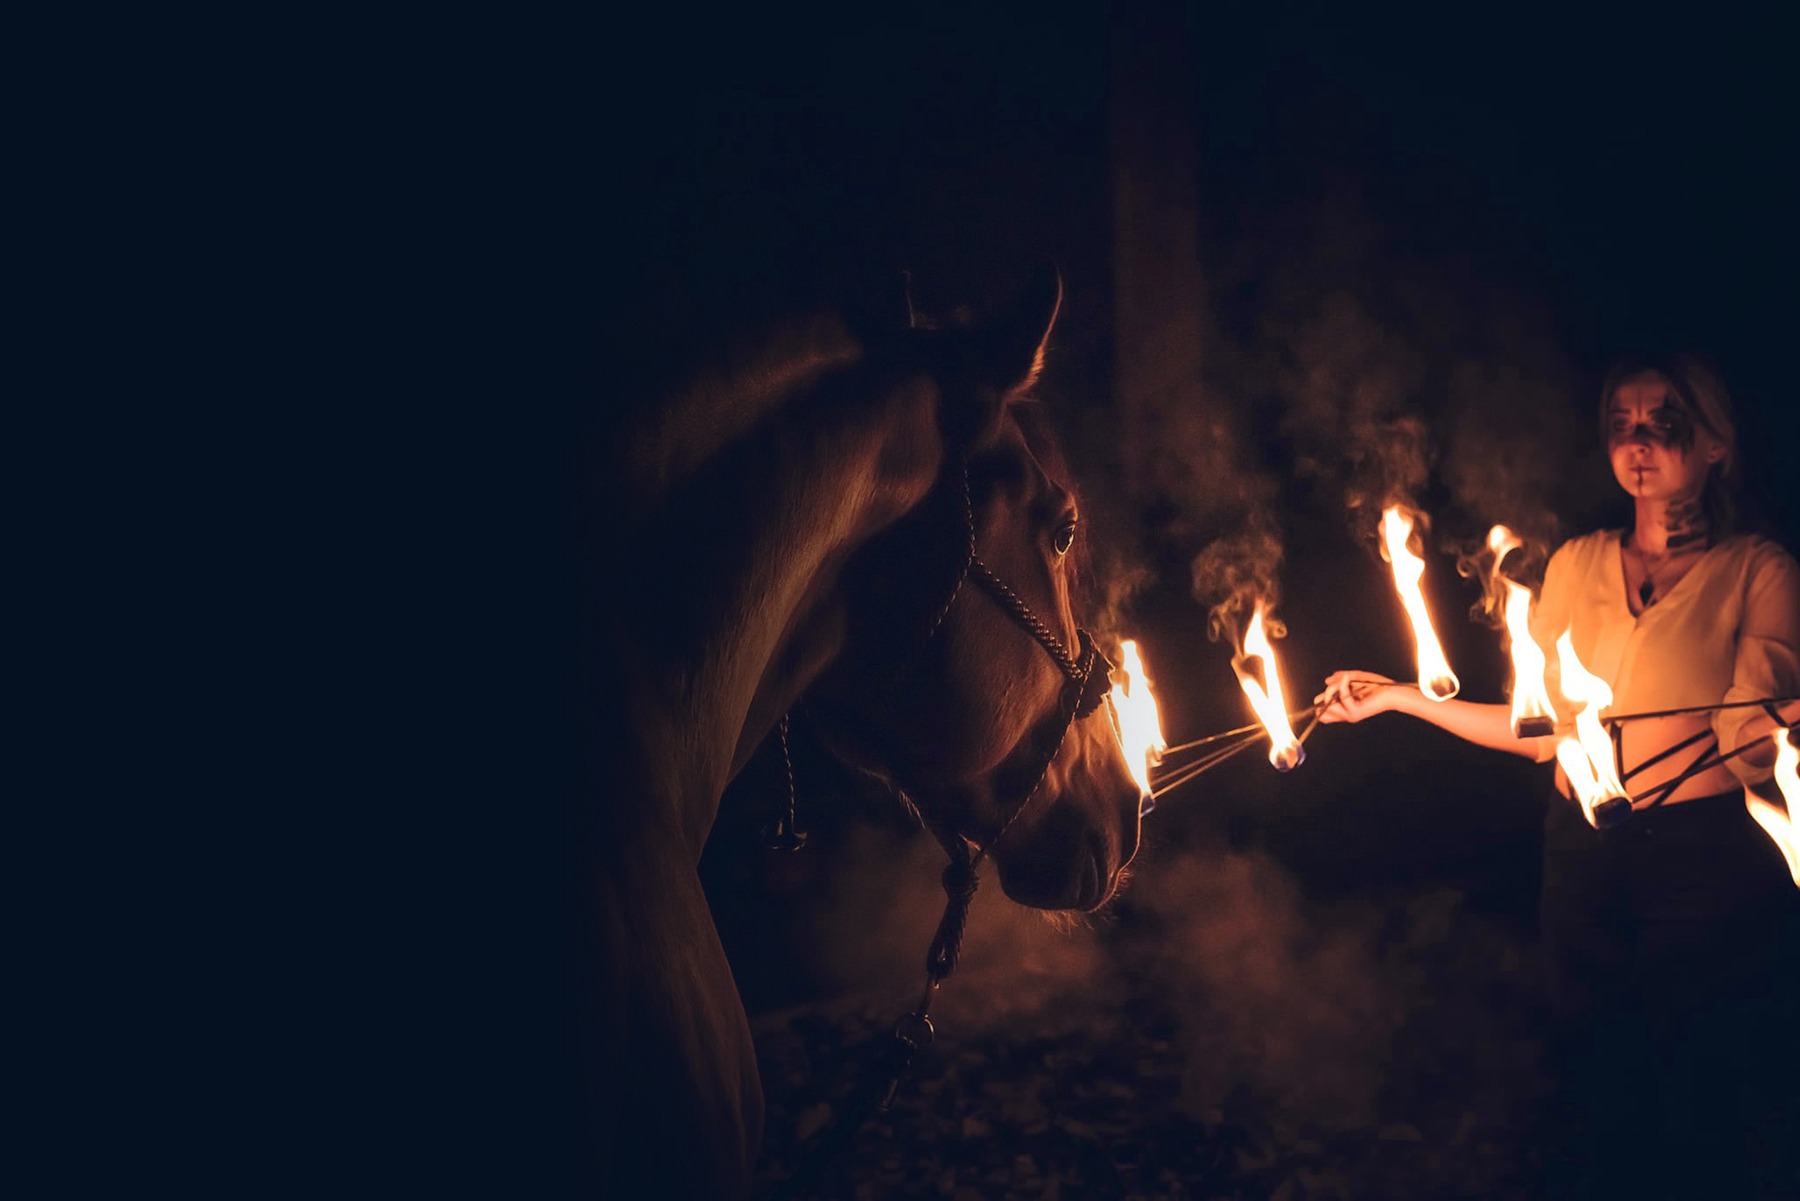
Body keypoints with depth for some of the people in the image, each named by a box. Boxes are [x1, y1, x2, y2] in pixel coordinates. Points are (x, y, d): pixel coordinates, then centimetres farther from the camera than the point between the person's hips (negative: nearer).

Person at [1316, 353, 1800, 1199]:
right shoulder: (1577, 564, 10)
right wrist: (1401, 697, 9)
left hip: (1707, 854, -3)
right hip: (1582, 851, 4)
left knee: (1704, 1110, 1)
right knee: (1592, 1092, 8)